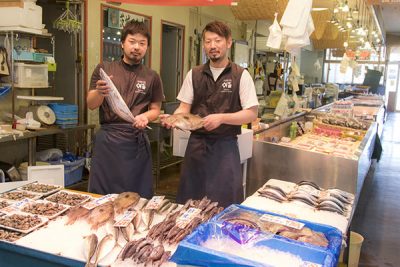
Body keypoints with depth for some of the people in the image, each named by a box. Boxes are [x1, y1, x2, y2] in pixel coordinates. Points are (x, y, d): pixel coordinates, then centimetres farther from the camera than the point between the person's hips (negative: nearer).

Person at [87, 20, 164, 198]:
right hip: (107, 139, 0)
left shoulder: (152, 77, 7)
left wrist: (145, 116, -11)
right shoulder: (104, 69, 5)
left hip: (137, 141, 1)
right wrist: (100, 92, -18)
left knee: (138, 197, 5)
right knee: (100, 196, 6)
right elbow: (91, 105, 4)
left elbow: (155, 109, 12)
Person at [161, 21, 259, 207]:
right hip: (196, 143, 3)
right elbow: (184, 108, 6)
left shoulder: (241, 75, -4)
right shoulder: (194, 74, 5)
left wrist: (221, 118, -20)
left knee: (225, 203, 5)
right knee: (189, 201, 12)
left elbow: (251, 114, -7)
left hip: (225, 146, -3)